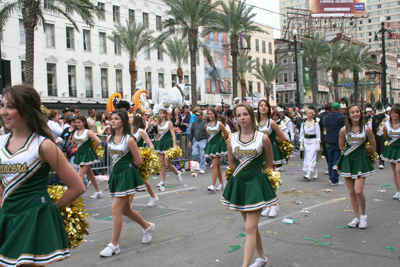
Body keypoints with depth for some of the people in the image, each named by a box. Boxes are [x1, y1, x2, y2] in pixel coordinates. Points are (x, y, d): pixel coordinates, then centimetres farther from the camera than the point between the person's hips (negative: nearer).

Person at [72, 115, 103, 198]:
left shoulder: (88, 132, -10)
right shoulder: (75, 133, 9)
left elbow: (98, 142, -16)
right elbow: (73, 144, 19)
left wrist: (91, 147, -5)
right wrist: (80, 146, 6)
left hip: (87, 155, -8)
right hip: (80, 155, 8)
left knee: (80, 174, -14)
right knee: (89, 174, 14)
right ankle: (98, 192, 25)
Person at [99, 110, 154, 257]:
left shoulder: (129, 139, -13)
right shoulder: (110, 139, 7)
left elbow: (138, 161, -9)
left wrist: (127, 166, 4)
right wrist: (119, 167, 9)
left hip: (127, 176, -8)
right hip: (115, 175, 8)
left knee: (116, 209, -10)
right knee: (125, 210, 16)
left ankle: (114, 245, 0)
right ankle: (147, 226, 39)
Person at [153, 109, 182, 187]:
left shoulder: (169, 123, -3)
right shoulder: (158, 124, 11)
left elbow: (173, 135, -7)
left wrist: (174, 146, -17)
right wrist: (157, 144, 15)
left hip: (168, 143, -5)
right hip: (160, 143, 5)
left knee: (167, 164, -8)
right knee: (161, 164, 1)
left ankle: (178, 173, 20)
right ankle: (163, 181, 8)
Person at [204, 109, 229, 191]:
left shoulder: (219, 124, -9)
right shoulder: (206, 125, 6)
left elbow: (226, 135, -3)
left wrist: (220, 140, 9)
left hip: (218, 145, -6)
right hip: (210, 144, 6)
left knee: (214, 165, -13)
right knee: (217, 165, 11)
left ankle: (213, 185, -16)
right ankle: (222, 184, 20)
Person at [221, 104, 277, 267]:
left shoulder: (262, 137, -7)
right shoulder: (232, 139, 1)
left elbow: (269, 163, 4)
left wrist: (253, 171, 7)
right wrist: (244, 172, 8)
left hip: (256, 184, -4)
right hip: (238, 184, 4)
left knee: (250, 228, -8)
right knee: (251, 225, 16)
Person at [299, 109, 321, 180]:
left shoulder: (315, 123, -4)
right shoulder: (303, 123, 8)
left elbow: (318, 135, -3)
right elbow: (301, 134, 11)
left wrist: (318, 145, -8)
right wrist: (301, 144, 6)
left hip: (313, 141, -5)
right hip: (306, 141, 5)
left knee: (311, 158, -12)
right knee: (307, 158, 5)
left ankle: (308, 174, -20)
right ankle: (315, 173, 19)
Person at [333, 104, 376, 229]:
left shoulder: (366, 129, -7)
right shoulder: (344, 130, -4)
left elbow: (373, 146, 4)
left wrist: (360, 149, 3)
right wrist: (353, 151, 2)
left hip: (361, 162, -2)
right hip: (347, 161, 2)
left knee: (358, 191, -13)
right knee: (351, 192, 6)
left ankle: (363, 215, 11)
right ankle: (357, 217, 20)